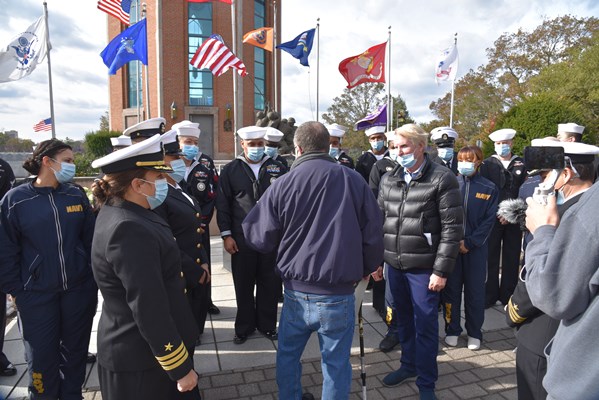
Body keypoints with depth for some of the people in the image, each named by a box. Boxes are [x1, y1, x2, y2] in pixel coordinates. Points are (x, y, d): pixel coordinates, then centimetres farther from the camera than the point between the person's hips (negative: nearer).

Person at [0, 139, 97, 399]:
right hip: (37, 294, -2)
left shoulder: (76, 195, 1)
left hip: (79, 289, 3)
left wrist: (94, 277, 3)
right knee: (42, 356, 11)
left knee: (75, 349, 16)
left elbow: (90, 240, 4)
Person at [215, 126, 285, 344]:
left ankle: (267, 325, 28)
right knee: (243, 284, 10)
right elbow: (223, 204, 2)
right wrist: (226, 235, -3)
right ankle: (244, 327, 27)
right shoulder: (230, 169, 4)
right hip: (241, 238, 0)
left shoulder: (277, 168, 6)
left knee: (270, 284, 9)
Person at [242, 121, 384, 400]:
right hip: (339, 294, 0)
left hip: (296, 292, 1)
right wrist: (366, 269, 17)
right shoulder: (353, 180, -7)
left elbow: (258, 238, -4)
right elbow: (374, 234, -2)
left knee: (288, 354, 25)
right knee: (336, 362, 17)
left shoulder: (282, 184, -8)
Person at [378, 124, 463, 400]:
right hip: (394, 265, 5)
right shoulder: (388, 180, 7)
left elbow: (452, 228, -11)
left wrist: (441, 270, -13)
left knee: (425, 325, 7)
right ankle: (408, 365, 41)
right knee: (403, 319, 20)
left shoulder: (442, 179, -9)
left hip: (423, 267, -5)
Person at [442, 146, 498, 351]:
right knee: (451, 288, 7)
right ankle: (452, 330, 22)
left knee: (475, 291, 8)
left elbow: (489, 220, -3)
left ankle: (474, 333, 23)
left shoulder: (489, 188, 1)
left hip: (476, 248, -1)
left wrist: (470, 243, -10)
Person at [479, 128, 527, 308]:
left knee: (512, 258, 5)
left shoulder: (521, 164, 8)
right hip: (492, 218, -1)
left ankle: (508, 295, 17)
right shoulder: (487, 164, 5)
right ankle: (490, 295, 11)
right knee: (491, 257, 2)